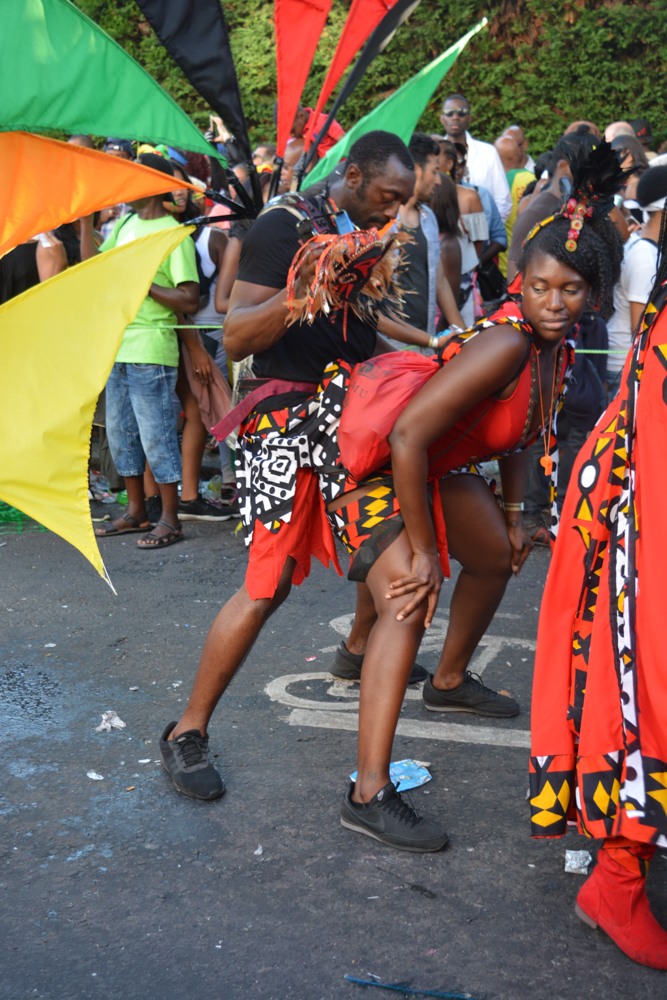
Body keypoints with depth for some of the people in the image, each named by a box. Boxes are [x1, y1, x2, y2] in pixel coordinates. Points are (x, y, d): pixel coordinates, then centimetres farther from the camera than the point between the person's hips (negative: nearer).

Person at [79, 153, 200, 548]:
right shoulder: (124, 225, 13)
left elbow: (190, 301, -16)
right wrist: (86, 220, 7)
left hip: (151, 349, -8)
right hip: (118, 345, 8)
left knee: (156, 435, -3)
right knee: (120, 432, 14)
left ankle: (170, 519, 7)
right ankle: (136, 511, 26)